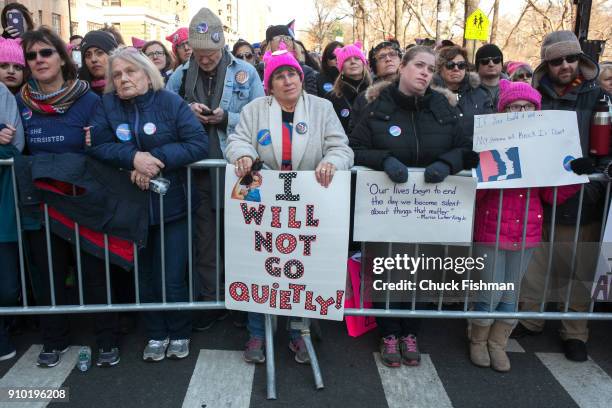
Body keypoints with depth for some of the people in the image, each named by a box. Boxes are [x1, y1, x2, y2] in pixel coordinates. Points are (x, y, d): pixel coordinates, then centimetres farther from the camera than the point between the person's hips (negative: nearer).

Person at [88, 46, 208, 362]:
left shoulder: (171, 103, -6)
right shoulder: (107, 105, 1)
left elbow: (199, 143, -13)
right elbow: (97, 146, -8)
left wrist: (157, 158, -23)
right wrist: (133, 157, -26)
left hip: (170, 205, -3)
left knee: (172, 278, 3)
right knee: (144, 275, 14)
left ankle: (179, 333, 27)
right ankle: (156, 334, 33)